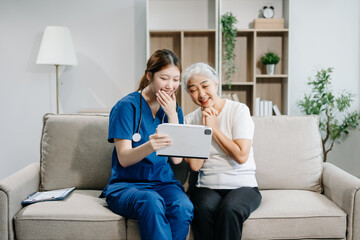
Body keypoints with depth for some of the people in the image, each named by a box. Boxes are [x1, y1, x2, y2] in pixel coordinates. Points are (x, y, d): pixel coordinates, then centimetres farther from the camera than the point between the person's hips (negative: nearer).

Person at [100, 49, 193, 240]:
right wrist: (149, 146, -34)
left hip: (164, 183, 4)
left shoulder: (174, 110, 11)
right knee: (151, 201, -38)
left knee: (183, 207, -31)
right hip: (126, 184, -3)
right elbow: (124, 158, -12)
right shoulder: (126, 106, -4)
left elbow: (177, 159, 1)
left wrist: (172, 115, -7)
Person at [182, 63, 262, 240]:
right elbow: (194, 165, -4)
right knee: (203, 209, -31)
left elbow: (241, 156, -13)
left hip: (242, 185, -2)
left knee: (229, 209, -33)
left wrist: (213, 128, -9)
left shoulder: (239, 110, -2)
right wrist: (204, 128, -8)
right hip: (207, 187, 2)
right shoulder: (190, 120, 7)